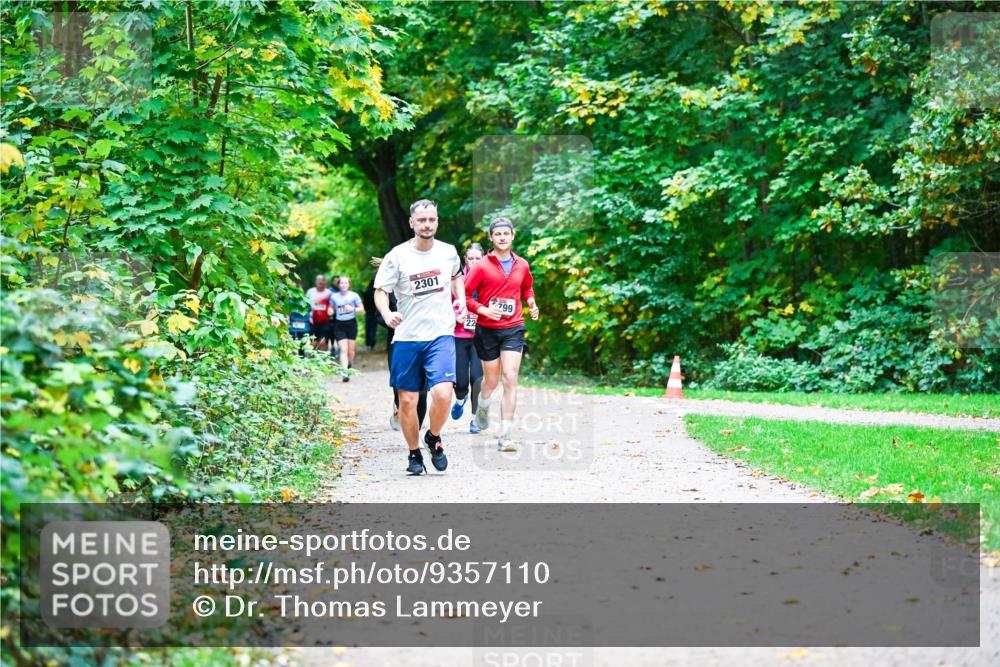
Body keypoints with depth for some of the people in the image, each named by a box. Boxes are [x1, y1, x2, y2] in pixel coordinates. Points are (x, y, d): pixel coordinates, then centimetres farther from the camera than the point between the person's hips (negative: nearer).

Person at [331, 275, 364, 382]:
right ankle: (344, 372, -20)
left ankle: (350, 365, 37)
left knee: (350, 349, 8)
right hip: (339, 325, 0)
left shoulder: (354, 295, -2)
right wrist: (331, 311, -5)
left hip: (351, 324, 0)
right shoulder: (334, 297, 2)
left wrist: (353, 309, -16)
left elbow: (362, 309, 0)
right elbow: (331, 309, 17)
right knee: (343, 349, -12)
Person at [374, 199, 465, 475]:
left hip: (441, 334, 1)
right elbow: (380, 290, -5)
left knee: (443, 393, -18)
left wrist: (461, 299, 13)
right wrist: (387, 314, -24)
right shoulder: (397, 256, -5)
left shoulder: (448, 252, 4)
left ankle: (433, 438, 10)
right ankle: (414, 454, 24)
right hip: (407, 337, 0)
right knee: (407, 400, 4)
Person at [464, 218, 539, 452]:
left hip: (513, 328, 2)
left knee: (510, 379, -10)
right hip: (487, 329, -1)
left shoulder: (522, 265, 6)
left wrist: (531, 302, 6)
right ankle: (483, 407, 45)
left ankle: (505, 436, -9)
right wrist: (483, 310, -17)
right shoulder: (482, 266, -5)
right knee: (491, 381, 8)